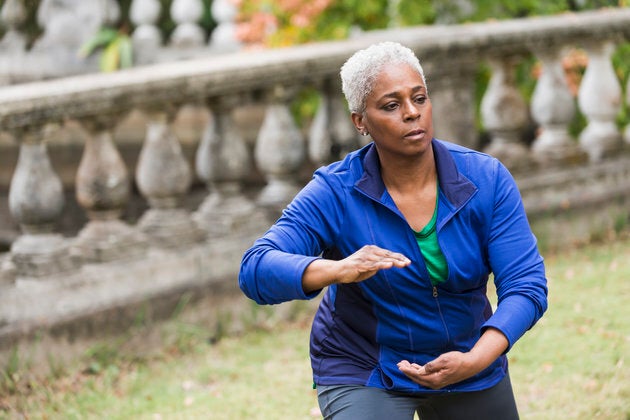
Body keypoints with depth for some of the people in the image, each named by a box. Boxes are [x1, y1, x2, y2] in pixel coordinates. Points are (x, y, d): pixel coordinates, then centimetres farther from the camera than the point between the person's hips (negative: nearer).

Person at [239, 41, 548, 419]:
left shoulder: (487, 180, -13)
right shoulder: (336, 194, -19)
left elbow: (526, 286, -17)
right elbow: (256, 269, -29)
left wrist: (474, 362, -33)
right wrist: (337, 270, -48)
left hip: (470, 365, 3)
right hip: (365, 372, -3)